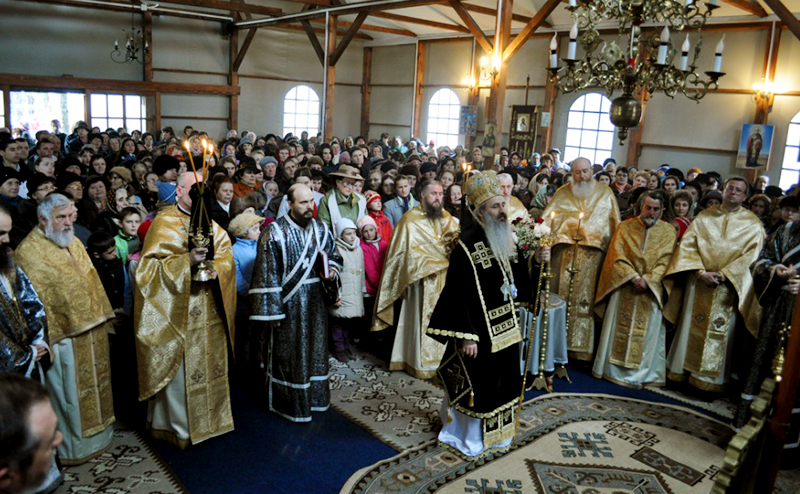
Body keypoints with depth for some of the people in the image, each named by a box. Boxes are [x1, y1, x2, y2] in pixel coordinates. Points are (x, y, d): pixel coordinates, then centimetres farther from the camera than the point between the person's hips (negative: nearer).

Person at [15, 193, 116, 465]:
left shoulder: (73, 242, 9)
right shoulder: (29, 251, -15)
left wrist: (103, 317, 14)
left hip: (91, 330, 8)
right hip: (63, 335, -8)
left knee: (94, 383, 19)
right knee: (69, 392, 5)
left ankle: (95, 434, 37)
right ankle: (72, 447, 22)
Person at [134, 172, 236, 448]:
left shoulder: (209, 223, 12)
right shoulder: (164, 223, -5)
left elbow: (226, 255, 6)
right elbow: (152, 265, -12)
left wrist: (215, 268, -15)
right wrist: (188, 260, -25)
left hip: (210, 311, 6)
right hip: (178, 310, -5)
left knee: (211, 364, 13)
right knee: (179, 369, -1)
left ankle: (210, 418, 28)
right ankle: (178, 425, 15)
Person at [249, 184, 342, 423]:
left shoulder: (321, 228, 3)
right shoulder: (275, 232, -13)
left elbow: (334, 255, 16)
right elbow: (267, 274, -14)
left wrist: (332, 269, -7)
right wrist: (272, 309, -15)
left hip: (315, 301, 6)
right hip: (289, 302, -5)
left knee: (315, 348, 15)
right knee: (289, 352, 4)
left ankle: (314, 395, 32)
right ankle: (291, 402, 20)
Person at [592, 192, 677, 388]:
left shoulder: (668, 231, 6)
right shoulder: (625, 226, 5)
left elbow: (665, 261, -1)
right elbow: (617, 255, -3)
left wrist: (648, 279, -15)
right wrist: (633, 277, -14)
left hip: (651, 290, 0)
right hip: (624, 287, 0)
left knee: (647, 331, 3)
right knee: (618, 327, 4)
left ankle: (643, 372, 13)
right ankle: (612, 368, 13)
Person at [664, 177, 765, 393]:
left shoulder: (753, 224, 3)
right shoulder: (704, 216, 7)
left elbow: (751, 254, -5)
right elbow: (687, 245, 0)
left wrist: (723, 274, -15)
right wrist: (701, 272, -12)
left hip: (728, 287, -1)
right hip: (698, 281, 2)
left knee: (720, 332, 2)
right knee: (690, 326, 6)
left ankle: (710, 379, 12)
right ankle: (681, 371, 16)